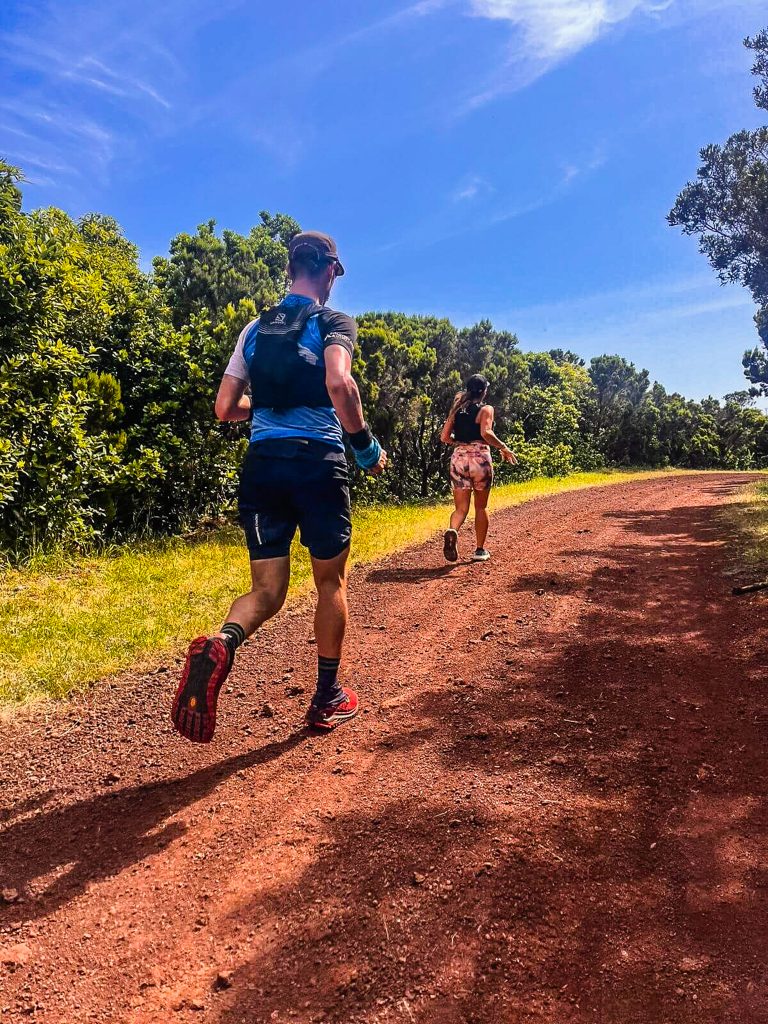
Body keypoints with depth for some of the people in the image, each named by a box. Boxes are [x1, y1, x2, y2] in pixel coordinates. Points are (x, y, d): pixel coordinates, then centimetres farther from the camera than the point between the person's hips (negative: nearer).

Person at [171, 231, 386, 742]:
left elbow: (225, 408, 13)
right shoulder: (334, 322, 0)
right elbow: (339, 384, -21)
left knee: (268, 590, 8)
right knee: (331, 581, 14)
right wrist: (367, 446, -8)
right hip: (317, 460, -4)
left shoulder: (256, 328, 15)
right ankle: (328, 698, 24)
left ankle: (220, 643, -25)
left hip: (262, 463, 4)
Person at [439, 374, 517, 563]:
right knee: (481, 506, 13)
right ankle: (480, 550, 20)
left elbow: (444, 437, 7)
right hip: (480, 458, -3)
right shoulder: (486, 409, -3)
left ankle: (452, 531, -29)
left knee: (461, 507, 4)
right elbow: (486, 433, -19)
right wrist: (504, 448, -8)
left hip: (458, 458, 3)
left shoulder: (456, 410, 11)